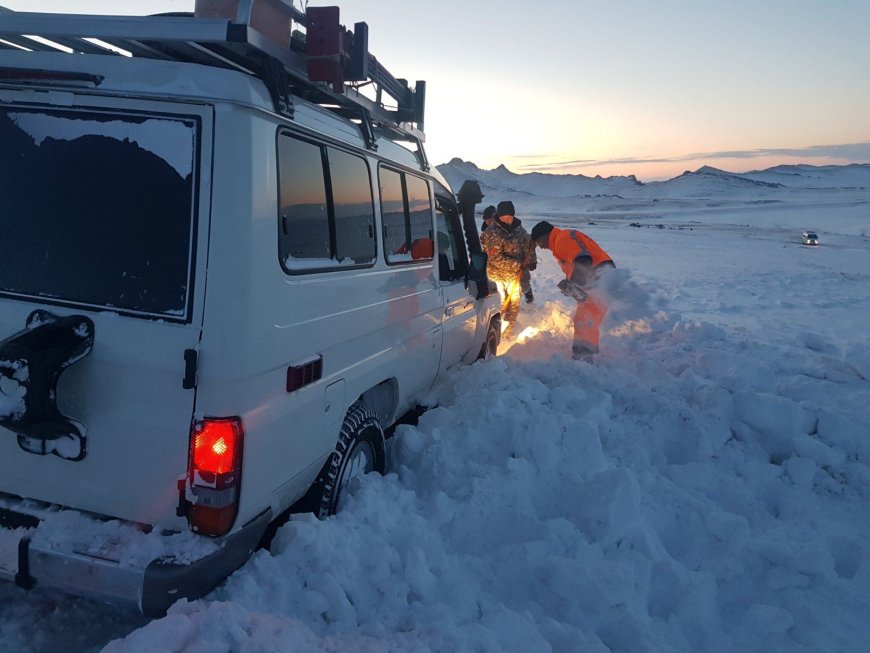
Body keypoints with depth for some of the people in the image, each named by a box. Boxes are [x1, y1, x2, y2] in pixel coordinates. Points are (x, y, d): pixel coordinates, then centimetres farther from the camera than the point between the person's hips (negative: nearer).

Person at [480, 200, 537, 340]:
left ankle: (508, 331, 26)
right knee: (499, 304, -2)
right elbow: (496, 258, -23)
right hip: (497, 275, -6)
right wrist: (517, 264, -23)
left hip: (514, 274, 6)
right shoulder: (492, 233, -19)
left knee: (514, 303, 11)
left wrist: (532, 261, -1)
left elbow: (528, 245, 14)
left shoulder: (519, 229, 1)